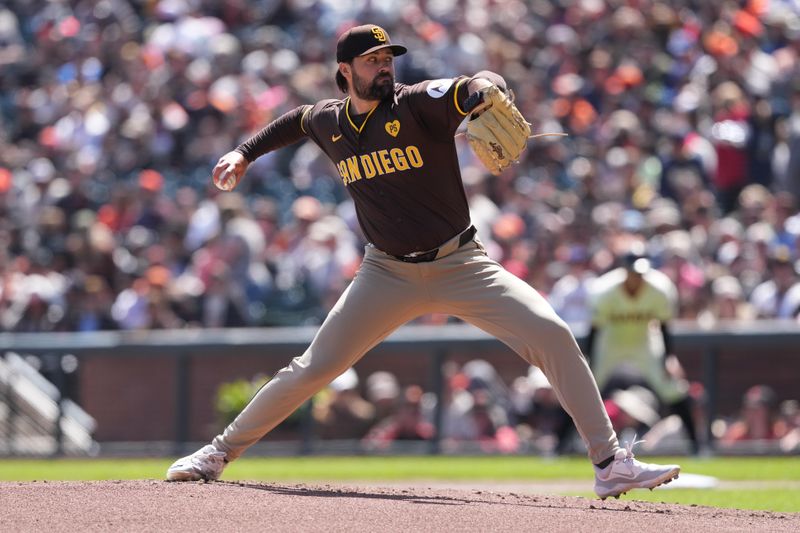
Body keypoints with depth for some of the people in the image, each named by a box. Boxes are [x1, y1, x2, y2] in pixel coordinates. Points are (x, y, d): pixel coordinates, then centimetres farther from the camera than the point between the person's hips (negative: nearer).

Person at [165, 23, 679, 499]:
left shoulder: (417, 104, -12)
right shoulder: (329, 121, 2)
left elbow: (482, 86, -32)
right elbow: (296, 121, 28)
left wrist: (483, 92, -55)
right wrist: (246, 152, 21)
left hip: (461, 265, -2)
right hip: (387, 275, 3)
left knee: (553, 335, -19)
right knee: (313, 369, -3)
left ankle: (611, 464, -14)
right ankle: (220, 452, 15)